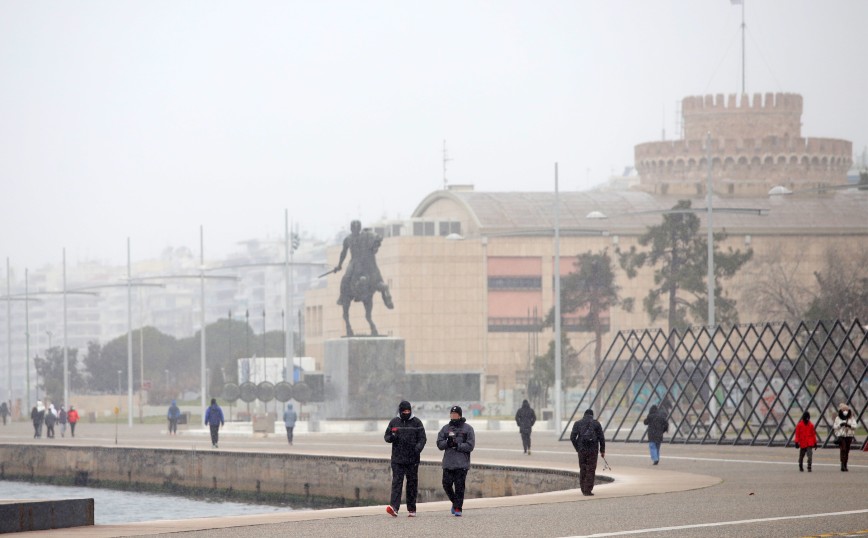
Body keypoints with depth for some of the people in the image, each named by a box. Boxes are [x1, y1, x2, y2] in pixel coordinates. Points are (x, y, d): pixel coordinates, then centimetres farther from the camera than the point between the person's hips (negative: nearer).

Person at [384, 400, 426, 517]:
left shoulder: (416, 422, 4)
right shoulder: (394, 422, 9)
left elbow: (422, 438, 1)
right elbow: (386, 436, 15)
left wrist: (418, 447, -19)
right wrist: (392, 437, -10)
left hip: (412, 459, 0)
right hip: (397, 459, 0)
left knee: (412, 483, 5)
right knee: (396, 482, -11)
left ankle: (411, 509, 14)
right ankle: (394, 507, -22)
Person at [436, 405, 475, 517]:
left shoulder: (468, 428, 3)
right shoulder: (446, 428, 13)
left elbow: (470, 446, -4)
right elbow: (439, 444, 8)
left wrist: (457, 445, -15)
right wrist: (447, 442, -12)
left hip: (462, 463, -3)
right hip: (448, 462, 3)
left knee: (459, 486, -6)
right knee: (447, 484, -1)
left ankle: (458, 508, 1)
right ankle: (455, 502, 22)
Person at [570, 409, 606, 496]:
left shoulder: (578, 423, 7)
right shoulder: (596, 424, 4)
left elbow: (572, 437, -1)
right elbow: (601, 438, 0)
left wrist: (577, 448, 11)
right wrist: (602, 450, 9)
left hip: (582, 450, 2)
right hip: (593, 450, -2)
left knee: (582, 469, 12)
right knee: (591, 470, 1)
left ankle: (583, 490, 14)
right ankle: (588, 490, -3)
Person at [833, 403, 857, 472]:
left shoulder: (851, 418, 7)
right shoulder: (838, 418, 4)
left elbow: (854, 426, -3)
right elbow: (834, 427, 3)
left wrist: (849, 425, -22)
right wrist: (840, 425, -15)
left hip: (849, 436, 3)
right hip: (841, 436, -3)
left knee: (847, 451, 6)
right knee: (843, 450, -17)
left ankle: (845, 465, 15)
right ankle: (842, 465, -22)